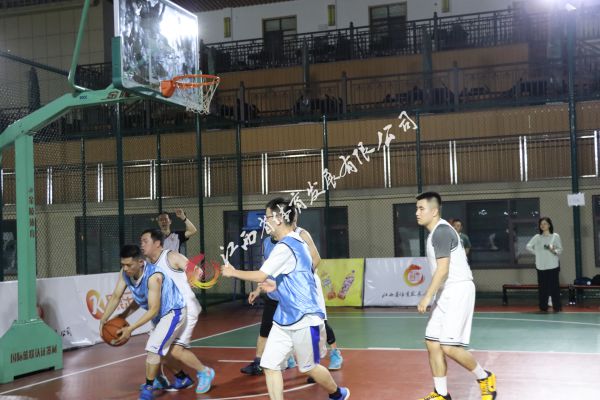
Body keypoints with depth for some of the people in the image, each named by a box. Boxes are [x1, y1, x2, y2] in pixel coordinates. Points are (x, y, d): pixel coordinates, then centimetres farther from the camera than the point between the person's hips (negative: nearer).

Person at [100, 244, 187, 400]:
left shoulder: (154, 276, -37)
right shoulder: (125, 273, -15)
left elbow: (153, 310, -35)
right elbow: (116, 296, -8)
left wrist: (130, 329, -39)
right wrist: (103, 319, -19)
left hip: (173, 312, -9)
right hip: (159, 315, 9)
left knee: (153, 348, -18)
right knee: (161, 349, 21)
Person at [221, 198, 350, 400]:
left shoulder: (286, 246, -20)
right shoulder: (293, 242, 11)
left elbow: (260, 276, -22)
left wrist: (233, 272, -7)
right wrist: (276, 286, 6)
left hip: (304, 318, -9)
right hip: (284, 318, 9)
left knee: (308, 368, 9)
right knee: (269, 366, 1)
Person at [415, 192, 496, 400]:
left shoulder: (441, 231, -15)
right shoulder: (437, 232, 16)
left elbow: (443, 270, -21)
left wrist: (427, 297, -21)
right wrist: (432, 297, 24)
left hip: (458, 291, -10)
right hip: (446, 293, 10)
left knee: (449, 346, -11)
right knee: (432, 342, 5)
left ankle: (485, 378, 10)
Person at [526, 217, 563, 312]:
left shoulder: (555, 236, 1)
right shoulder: (537, 237, 6)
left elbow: (560, 249, 1)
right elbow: (528, 246, 13)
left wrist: (554, 250, -18)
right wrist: (537, 253, 6)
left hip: (553, 265, -2)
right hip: (541, 266, 2)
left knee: (554, 286, -3)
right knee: (543, 286, 3)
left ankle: (557, 306, 3)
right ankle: (543, 307, 9)